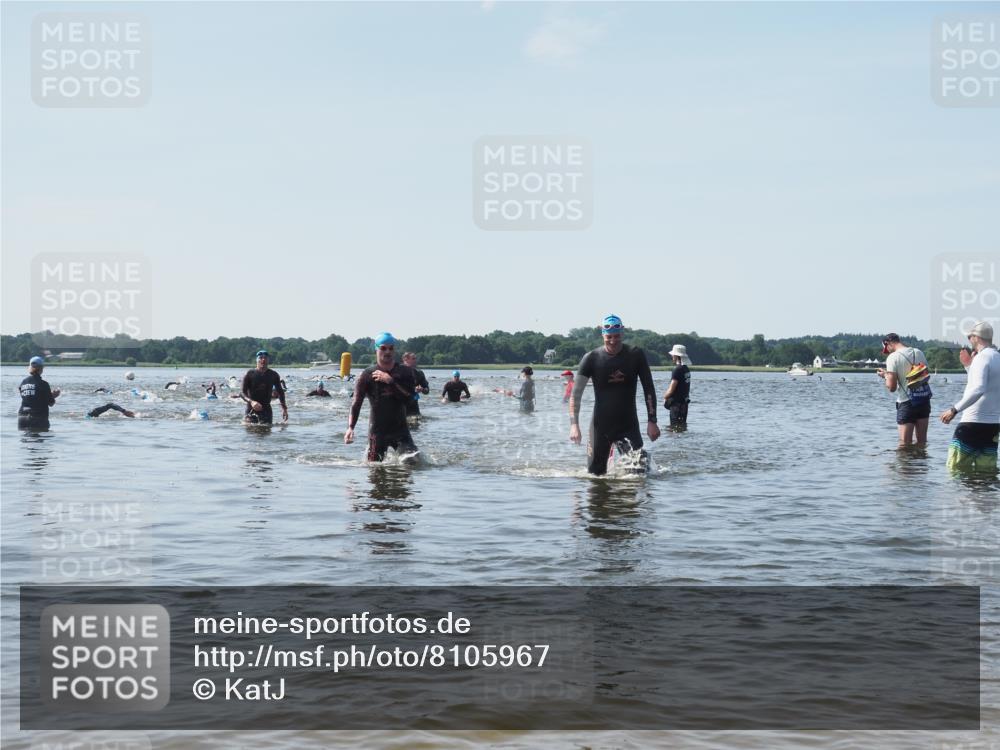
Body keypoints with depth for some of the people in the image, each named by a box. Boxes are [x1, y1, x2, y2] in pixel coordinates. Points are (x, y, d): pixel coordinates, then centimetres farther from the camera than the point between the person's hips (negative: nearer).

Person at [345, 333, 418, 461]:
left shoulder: (404, 372, 4)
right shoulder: (367, 375, -2)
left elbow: (409, 397, -10)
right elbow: (357, 403, -9)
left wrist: (390, 381, -17)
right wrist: (350, 427, -22)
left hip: (400, 428, 1)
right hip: (377, 430, -1)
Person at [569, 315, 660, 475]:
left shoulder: (636, 355, -3)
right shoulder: (591, 358, -5)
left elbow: (648, 389, 3)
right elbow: (576, 394, -6)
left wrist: (652, 421, -4)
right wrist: (574, 424, -18)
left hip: (628, 425, 0)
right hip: (600, 425, 0)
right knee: (595, 474, 4)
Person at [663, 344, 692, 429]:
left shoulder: (677, 370, -18)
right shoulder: (687, 369, 11)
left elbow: (671, 389, -18)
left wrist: (665, 397, 1)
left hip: (676, 402, -9)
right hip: (684, 401, 9)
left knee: (676, 427, -7)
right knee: (682, 425, 15)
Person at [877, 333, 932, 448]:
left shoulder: (893, 357, -12)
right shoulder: (918, 352, 6)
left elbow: (892, 387, -16)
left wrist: (885, 376, 5)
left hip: (906, 403, -6)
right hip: (924, 400, 6)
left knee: (905, 444, -4)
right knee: (922, 441, 13)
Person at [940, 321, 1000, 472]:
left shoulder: (982, 357, -12)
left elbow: (978, 389, -27)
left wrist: (954, 410, -27)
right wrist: (968, 365, 25)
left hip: (973, 423, -9)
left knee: (956, 469, -5)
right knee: (987, 470, 8)